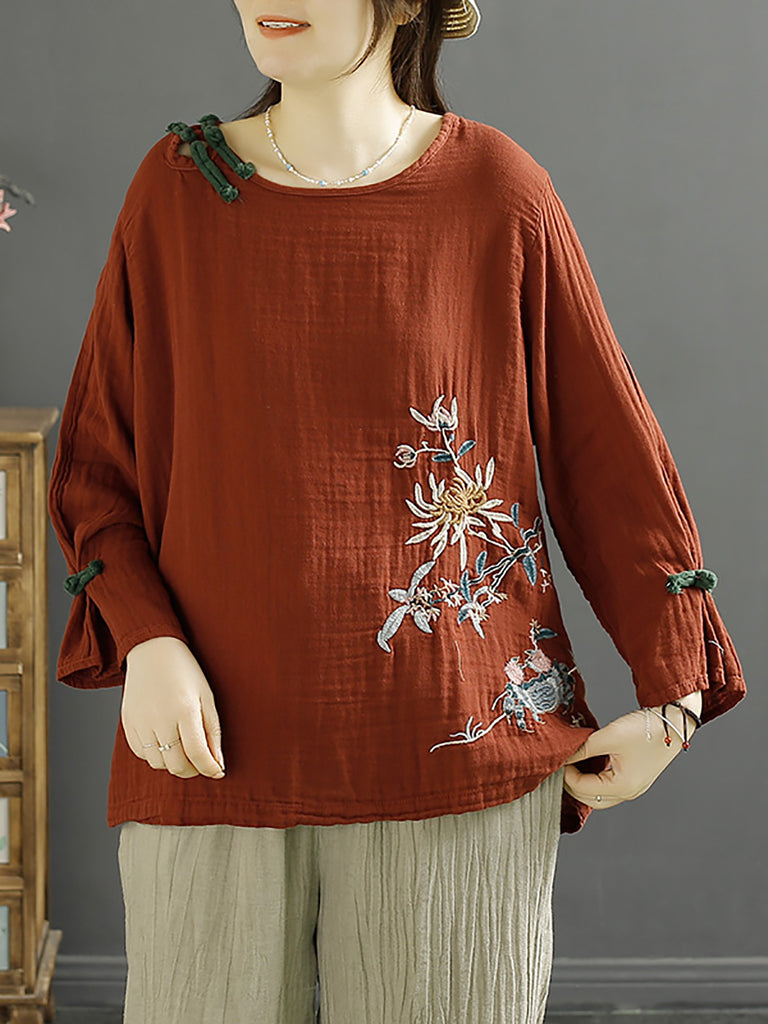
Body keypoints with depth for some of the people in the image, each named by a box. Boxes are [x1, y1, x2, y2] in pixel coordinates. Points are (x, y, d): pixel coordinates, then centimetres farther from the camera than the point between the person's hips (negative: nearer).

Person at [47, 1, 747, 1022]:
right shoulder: (176, 186, 3)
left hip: (457, 747, -1)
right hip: (216, 747, 1)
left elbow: (613, 450, 5)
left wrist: (670, 697, 6)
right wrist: (146, 641, -8)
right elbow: (95, 460, 8)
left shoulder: (499, 192, -1)